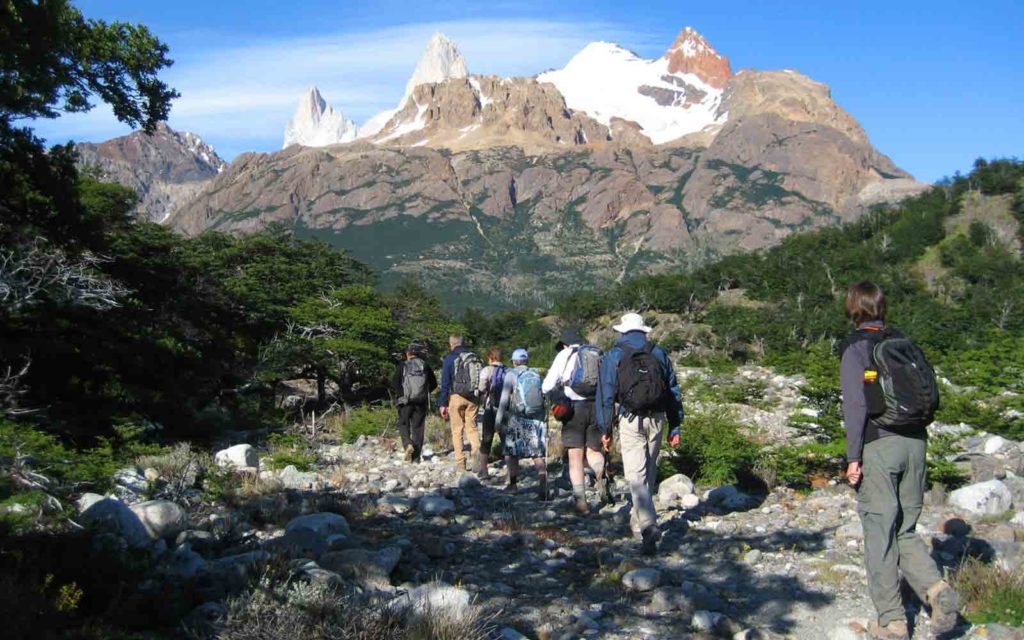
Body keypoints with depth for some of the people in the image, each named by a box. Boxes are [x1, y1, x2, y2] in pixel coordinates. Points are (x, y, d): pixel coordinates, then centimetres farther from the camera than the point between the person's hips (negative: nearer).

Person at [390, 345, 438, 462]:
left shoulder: (403, 366, -2)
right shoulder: (425, 366, 7)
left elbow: (394, 383, -11)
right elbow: (434, 384, 10)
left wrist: (401, 394, -1)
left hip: (406, 401, -2)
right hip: (421, 401, 3)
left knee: (403, 424, 12)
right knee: (418, 427, 6)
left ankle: (407, 444, -15)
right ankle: (416, 457, 6)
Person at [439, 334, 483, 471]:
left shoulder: (450, 359, -3)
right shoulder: (475, 357, 8)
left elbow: (445, 382, -3)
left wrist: (443, 404, 0)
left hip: (457, 397, -3)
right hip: (473, 398, 3)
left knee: (457, 430, 4)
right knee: (471, 426, 12)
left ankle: (460, 463, 3)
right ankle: (476, 449, -13)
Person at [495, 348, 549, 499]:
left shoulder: (511, 374, 1)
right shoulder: (536, 374, 12)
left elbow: (504, 397, -3)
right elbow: (544, 395, 10)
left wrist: (499, 418, 1)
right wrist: (545, 417, 15)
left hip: (518, 419, -3)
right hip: (538, 419, 3)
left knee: (511, 452, 11)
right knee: (538, 454, 1)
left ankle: (513, 484, 14)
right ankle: (543, 484, -15)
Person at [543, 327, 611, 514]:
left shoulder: (564, 355, 3)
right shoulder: (599, 354, 12)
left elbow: (547, 386, 1)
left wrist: (559, 387, 22)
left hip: (574, 408, -3)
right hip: (597, 407, 3)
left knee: (575, 456, 3)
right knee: (593, 450, 15)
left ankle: (581, 501, 0)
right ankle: (601, 473, -18)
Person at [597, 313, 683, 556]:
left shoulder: (613, 356, 0)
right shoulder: (659, 354, 8)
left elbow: (605, 395, -2)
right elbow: (674, 392, 8)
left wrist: (605, 430, 4)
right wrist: (675, 427, 12)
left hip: (630, 420, -3)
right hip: (657, 419, 3)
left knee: (636, 474, -5)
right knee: (650, 471, 17)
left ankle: (648, 526, -21)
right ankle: (638, 519, 30)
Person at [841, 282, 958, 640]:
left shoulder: (856, 347, -5)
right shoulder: (904, 342, 12)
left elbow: (855, 404, -11)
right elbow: (930, 395, 12)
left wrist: (853, 457, -9)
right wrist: (916, 433, 18)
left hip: (879, 445, -5)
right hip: (915, 443, 6)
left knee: (880, 533, 2)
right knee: (904, 530, 17)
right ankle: (936, 588, -5)